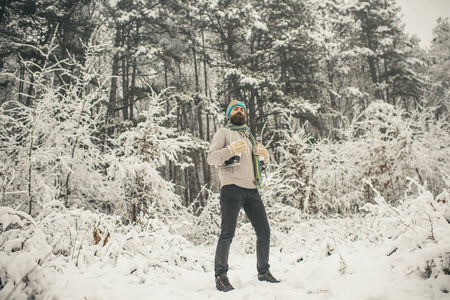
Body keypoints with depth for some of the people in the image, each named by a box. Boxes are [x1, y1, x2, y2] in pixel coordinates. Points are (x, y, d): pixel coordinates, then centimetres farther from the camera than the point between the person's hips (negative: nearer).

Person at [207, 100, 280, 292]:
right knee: (227, 233, -12)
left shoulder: (250, 136, 27)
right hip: (232, 188, -6)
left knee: (264, 232, 6)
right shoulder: (224, 132, 9)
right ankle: (220, 276, -3)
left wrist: (263, 154, 4)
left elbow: (264, 160, 28)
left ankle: (263, 272, 21)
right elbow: (211, 158, -4)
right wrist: (231, 150, -19)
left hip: (252, 189, 6)